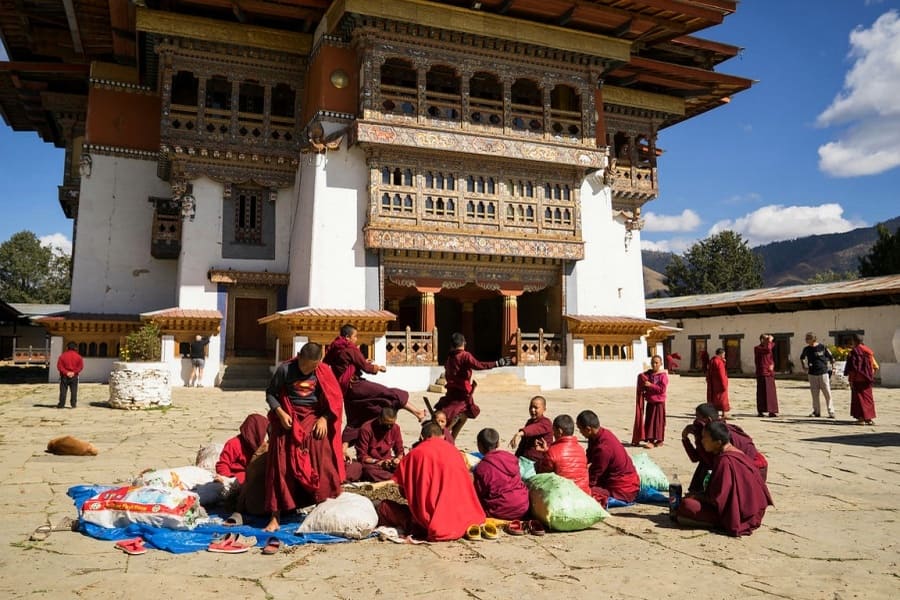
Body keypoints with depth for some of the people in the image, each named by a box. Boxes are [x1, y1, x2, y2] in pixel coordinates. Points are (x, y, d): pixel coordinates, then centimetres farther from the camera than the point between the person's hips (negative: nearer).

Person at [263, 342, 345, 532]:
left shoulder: (324, 371, -4)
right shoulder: (285, 369, -8)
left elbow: (334, 399, 2)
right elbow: (270, 393, 1)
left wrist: (324, 418, -10)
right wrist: (281, 413, -12)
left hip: (314, 418, 1)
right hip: (288, 420, -1)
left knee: (321, 464, -9)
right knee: (281, 467, -2)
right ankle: (275, 517, 4)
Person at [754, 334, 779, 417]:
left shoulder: (768, 348, 17)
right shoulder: (757, 348, -7)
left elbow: (772, 359, 21)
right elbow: (768, 350, -26)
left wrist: (772, 365, 0)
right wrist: (770, 341, -13)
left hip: (770, 373, 8)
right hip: (762, 373, -8)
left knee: (771, 392, 8)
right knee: (762, 392, -6)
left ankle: (771, 411, 13)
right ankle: (761, 411, -2)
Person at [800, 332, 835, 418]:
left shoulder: (822, 347, -6)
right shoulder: (806, 349, 3)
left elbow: (831, 357, 5)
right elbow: (802, 358, 22)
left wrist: (833, 368, 4)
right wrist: (804, 367, 14)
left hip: (823, 373, -3)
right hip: (812, 374, 3)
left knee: (827, 393, -4)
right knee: (814, 394, 8)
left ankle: (831, 412, 1)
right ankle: (816, 411, 17)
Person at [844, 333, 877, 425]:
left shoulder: (854, 352, -14)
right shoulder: (868, 351, 6)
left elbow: (852, 368, -16)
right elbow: (874, 365, 9)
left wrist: (851, 380, -11)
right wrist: (870, 376, 16)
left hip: (858, 379, -6)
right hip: (867, 379, 6)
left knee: (859, 397, 1)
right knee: (868, 397, 15)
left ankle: (861, 418, 0)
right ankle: (870, 418, 19)